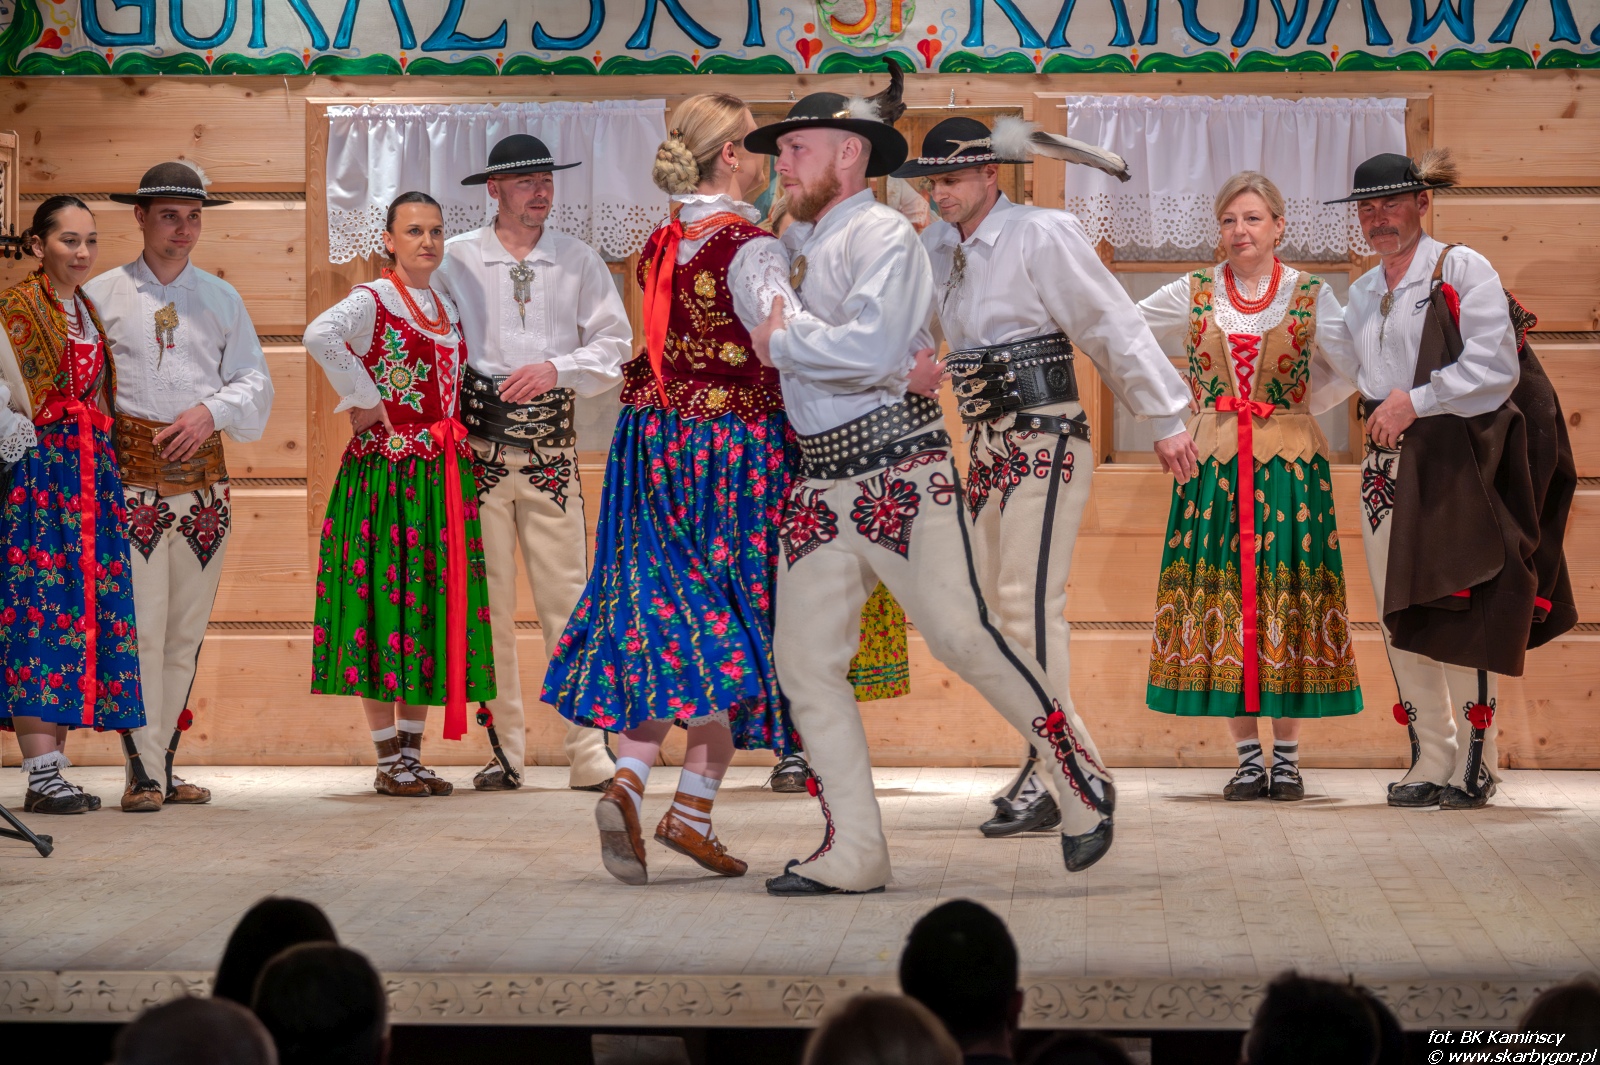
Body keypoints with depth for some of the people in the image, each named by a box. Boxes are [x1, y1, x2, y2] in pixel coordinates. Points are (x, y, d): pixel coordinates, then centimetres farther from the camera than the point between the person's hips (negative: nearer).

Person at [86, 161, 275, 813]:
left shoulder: (221, 298, 16)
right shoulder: (101, 295, 7)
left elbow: (255, 381, 12)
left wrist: (213, 410, -6)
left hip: (203, 476, 4)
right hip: (132, 477, -4)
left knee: (187, 626, 5)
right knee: (140, 624, -11)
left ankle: (163, 764, 13)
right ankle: (144, 775, -9)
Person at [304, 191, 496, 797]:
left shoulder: (446, 309, 16)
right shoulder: (372, 301, -7)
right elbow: (321, 337, -28)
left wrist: (453, 436, 14)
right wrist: (364, 399, -20)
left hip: (443, 472, 7)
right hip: (386, 469, -7)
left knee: (435, 603, 7)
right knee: (387, 597, -5)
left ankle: (411, 754, 13)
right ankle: (389, 762, -1)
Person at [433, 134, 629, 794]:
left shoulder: (579, 261, 10)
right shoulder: (456, 259, 6)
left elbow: (613, 344, 7)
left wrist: (557, 368, -10)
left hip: (552, 446, 1)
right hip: (478, 443, -1)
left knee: (567, 596, -4)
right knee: (487, 601, 0)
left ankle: (588, 755, -4)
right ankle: (502, 751, 7)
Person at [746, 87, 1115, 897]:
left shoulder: (881, 236, -8)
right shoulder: (795, 242, 19)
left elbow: (868, 350, -21)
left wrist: (783, 340, -9)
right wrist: (897, 368, 3)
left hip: (898, 472, -8)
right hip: (819, 485, 8)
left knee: (963, 634, -12)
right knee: (805, 662, 1)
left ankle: (1082, 786, 6)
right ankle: (852, 855, 5)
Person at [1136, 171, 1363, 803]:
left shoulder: (1311, 296, 2)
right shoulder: (1193, 295, 6)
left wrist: (1300, 408, 0)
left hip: (1289, 464, -1)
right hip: (1212, 465, 1)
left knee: (1288, 593, -3)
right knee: (1220, 596, -1)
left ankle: (1286, 756, 4)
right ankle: (1248, 756, 6)